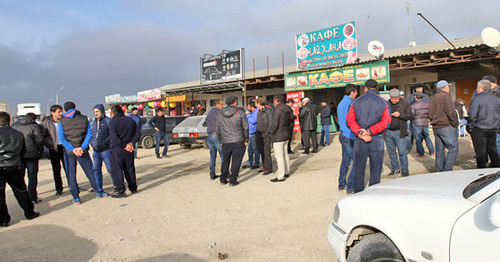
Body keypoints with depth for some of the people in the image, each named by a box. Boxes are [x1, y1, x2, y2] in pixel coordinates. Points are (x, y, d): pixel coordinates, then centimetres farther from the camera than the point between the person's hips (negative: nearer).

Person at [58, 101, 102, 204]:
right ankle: (98, 192, 19)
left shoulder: (62, 121, -2)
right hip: (83, 151, 1)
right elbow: (89, 134, -7)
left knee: (71, 175, 8)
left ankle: (76, 198, 10)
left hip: (69, 152, -1)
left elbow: (61, 138, -10)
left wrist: (72, 149, -13)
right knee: (90, 171, 12)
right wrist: (82, 148, -12)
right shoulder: (84, 119, 1)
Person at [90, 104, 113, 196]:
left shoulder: (108, 121, -6)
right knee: (96, 170, 8)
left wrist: (104, 143, -18)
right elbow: (90, 134, 22)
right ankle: (99, 189, 18)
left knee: (111, 169, -1)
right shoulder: (92, 123, 14)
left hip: (106, 150, -6)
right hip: (95, 151, 6)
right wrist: (92, 142, 4)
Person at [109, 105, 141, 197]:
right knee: (129, 169, 16)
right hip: (129, 150, 5)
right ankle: (133, 188, 24)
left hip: (117, 149, -5)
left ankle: (120, 191, 0)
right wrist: (131, 143, -6)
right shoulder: (131, 120, 9)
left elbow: (113, 137, -19)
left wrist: (122, 146, -14)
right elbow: (137, 134, 5)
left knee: (117, 170, 1)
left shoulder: (113, 121, -8)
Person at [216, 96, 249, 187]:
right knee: (236, 161, 3)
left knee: (225, 160, 17)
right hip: (238, 141, -4)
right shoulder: (240, 113, -5)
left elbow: (218, 129, 11)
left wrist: (220, 141, 20)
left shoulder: (220, 114, 7)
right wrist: (246, 140, 3)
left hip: (225, 142, 4)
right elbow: (245, 127, -5)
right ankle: (233, 181, 4)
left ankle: (223, 179, 23)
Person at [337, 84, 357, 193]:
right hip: (349, 136, -10)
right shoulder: (349, 103, -15)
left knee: (345, 160, 15)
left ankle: (342, 184, 21)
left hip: (343, 134, 10)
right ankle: (351, 187, -6)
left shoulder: (341, 103, 16)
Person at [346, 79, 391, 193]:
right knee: (375, 172, 7)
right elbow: (386, 122, -10)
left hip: (359, 140, 1)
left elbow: (350, 120, -6)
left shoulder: (356, 102, 5)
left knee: (358, 171, 11)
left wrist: (359, 133, -15)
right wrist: (369, 131, -15)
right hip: (377, 140, -1)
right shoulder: (383, 103, 3)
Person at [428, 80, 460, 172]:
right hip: (446, 126, -8)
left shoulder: (433, 98, 17)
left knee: (439, 151, 11)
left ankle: (439, 171, 14)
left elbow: (430, 115, 16)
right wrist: (455, 123, -7)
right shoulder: (446, 96, -6)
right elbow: (450, 111, -15)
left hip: (436, 128, 8)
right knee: (453, 149, -5)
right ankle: (447, 171, -10)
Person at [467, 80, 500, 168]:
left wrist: (471, 126, -5)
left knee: (481, 152, 2)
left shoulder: (478, 99, -13)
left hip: (479, 130, -6)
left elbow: (472, 115, -16)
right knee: (493, 150, 18)